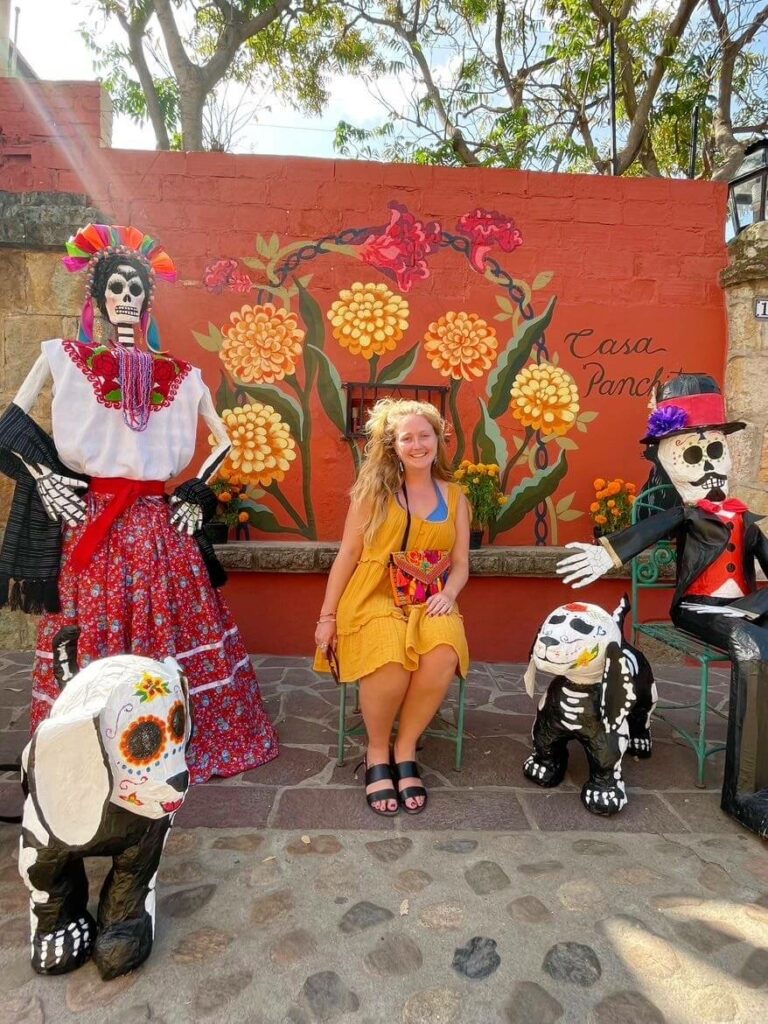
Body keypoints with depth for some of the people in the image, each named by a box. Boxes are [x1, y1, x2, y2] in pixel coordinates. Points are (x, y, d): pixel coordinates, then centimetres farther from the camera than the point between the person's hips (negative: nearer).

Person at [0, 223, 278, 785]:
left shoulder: (178, 374, 7)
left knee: (173, 633, 5)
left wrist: (197, 493, 4)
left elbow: (225, 441, 13)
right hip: (89, 526, -1)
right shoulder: (64, 358, 3)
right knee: (89, 645, 3)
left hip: (161, 526, 2)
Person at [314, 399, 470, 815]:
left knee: (444, 655, -32)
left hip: (426, 600, 3)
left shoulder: (454, 497, 12)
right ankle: (377, 754, -4)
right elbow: (348, 554, 2)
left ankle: (406, 749, -6)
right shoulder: (373, 489, 3)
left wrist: (447, 594, -12)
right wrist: (327, 615, -1)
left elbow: (461, 563, 11)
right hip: (374, 597, -2)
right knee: (390, 660, -34)